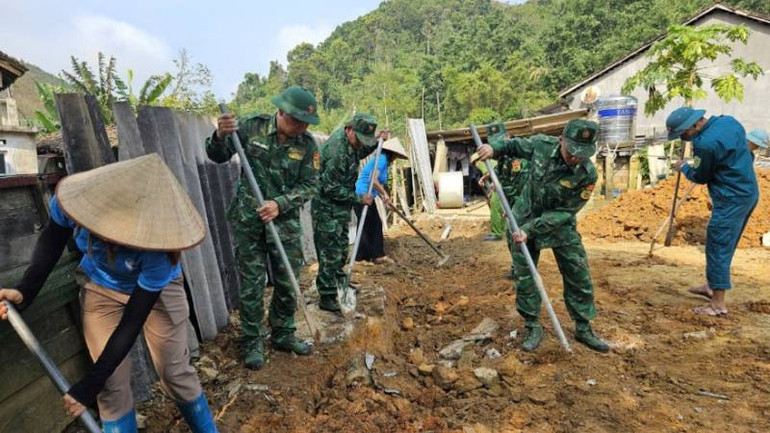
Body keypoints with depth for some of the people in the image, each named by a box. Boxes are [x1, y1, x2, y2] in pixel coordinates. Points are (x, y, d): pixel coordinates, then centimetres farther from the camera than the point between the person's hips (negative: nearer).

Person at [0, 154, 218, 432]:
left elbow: (131, 323, -29)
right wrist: (25, 291, -17)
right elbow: (51, 241, -6)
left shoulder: (158, 251, -40)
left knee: (175, 372, 3)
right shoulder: (75, 197, -32)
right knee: (112, 384, 1)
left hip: (158, 289, -3)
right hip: (101, 287, 3)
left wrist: (88, 386, -24)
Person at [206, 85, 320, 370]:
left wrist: (280, 204, -21)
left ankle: (283, 335, 31)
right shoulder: (251, 127, -8)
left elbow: (309, 186, -6)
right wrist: (220, 136, -21)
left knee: (288, 282, 10)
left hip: (286, 221, 2)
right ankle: (253, 343, 22)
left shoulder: (307, 144, -6)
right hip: (248, 220, -1)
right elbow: (218, 157, 1)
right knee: (251, 284, 5)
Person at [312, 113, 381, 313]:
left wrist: (377, 143, 11)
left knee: (341, 249, 20)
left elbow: (358, 155, 26)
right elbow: (332, 188, -25)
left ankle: (339, 285, 36)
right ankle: (327, 297, 8)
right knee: (330, 253, -3)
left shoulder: (349, 142, 2)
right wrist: (359, 198, -17)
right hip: (327, 208, -10)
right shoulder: (336, 149, -27)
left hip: (341, 207, 10)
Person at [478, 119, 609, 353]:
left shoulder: (587, 174, -24)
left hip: (560, 224, -1)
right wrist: (493, 147, -18)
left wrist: (530, 229, -27)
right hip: (526, 217, 1)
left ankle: (583, 329, 23)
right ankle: (533, 328, 18)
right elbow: (514, 145, 3)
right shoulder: (541, 144, -18)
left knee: (579, 277, 4)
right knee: (524, 275, 4)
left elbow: (565, 211, -21)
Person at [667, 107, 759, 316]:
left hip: (731, 201, -10)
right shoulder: (728, 121, 3)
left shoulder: (705, 144, -25)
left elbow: (700, 176, -8)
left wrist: (683, 167, 10)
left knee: (718, 248, -3)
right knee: (724, 245, 20)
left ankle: (718, 304, 3)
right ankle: (712, 286, 33)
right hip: (749, 193, 10)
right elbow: (748, 155, 16)